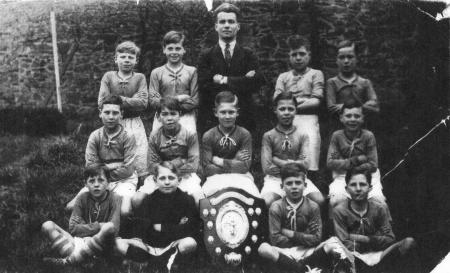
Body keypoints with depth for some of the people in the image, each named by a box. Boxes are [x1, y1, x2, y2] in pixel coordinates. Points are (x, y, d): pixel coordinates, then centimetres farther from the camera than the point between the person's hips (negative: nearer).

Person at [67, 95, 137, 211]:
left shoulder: (128, 137, -10)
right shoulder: (95, 136, -2)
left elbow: (127, 170, -14)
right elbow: (90, 167, -6)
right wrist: (111, 166, -13)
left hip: (123, 181, -3)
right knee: (71, 206, -15)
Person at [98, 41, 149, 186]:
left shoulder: (140, 78, 5)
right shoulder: (108, 77, 5)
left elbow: (143, 103, -8)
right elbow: (102, 103, -5)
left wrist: (119, 99, -12)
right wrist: (132, 100, -10)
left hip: (135, 125, 0)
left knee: (141, 166, -1)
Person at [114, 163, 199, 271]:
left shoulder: (187, 200, -1)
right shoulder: (149, 200, 4)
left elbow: (191, 228, -13)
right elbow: (141, 229, -7)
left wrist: (161, 227, -11)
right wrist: (175, 229, -14)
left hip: (174, 243, -3)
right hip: (150, 244, 3)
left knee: (190, 243, -35)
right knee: (118, 244, -17)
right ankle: (168, 258, -25)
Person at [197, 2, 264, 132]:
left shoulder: (248, 55, 10)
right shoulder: (206, 56, 7)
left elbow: (255, 83, -5)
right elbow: (203, 86, -7)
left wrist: (225, 80, -10)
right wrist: (241, 82, -11)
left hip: (243, 120, 1)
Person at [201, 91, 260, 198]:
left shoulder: (244, 134, 0)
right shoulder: (208, 136, 0)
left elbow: (244, 167, -7)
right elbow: (207, 169, -7)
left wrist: (220, 161, -8)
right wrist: (235, 161, -10)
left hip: (241, 177, 1)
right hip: (216, 177, 0)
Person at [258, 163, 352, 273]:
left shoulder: (312, 207, 0)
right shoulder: (276, 207, -3)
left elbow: (316, 239, -5)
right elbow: (275, 239, -9)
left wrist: (292, 234, -11)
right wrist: (303, 238, -8)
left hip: (308, 252, 1)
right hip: (285, 253, 0)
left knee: (333, 242, -22)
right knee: (263, 248, -32)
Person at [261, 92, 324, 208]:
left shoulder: (302, 136, 8)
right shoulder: (268, 136, 2)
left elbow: (305, 164, -5)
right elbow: (267, 168, -7)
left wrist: (277, 161, -7)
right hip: (275, 178, -2)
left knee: (319, 200, -24)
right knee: (267, 202, -34)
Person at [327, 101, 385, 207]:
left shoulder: (368, 136, -6)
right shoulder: (337, 136, -4)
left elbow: (373, 165, -10)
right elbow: (330, 163, -10)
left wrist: (345, 165, -14)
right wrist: (355, 160, -18)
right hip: (342, 177, 0)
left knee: (378, 200, -25)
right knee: (336, 200, -29)